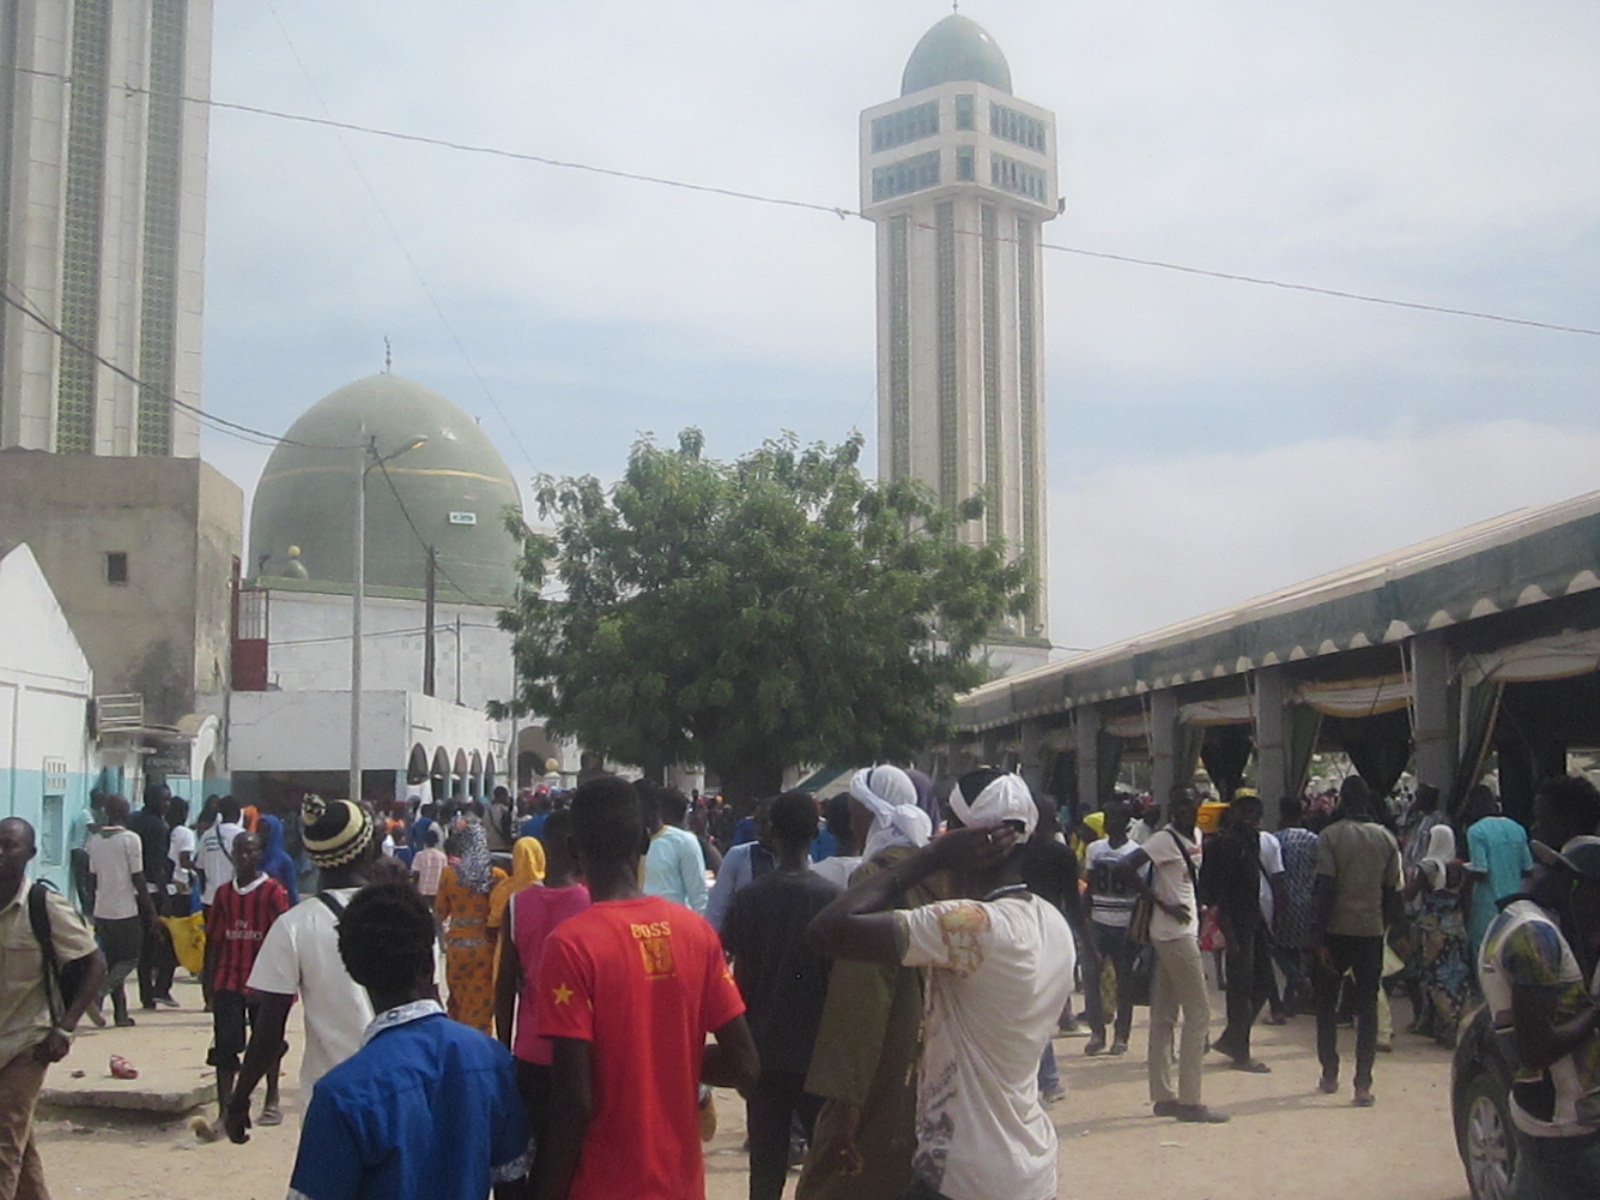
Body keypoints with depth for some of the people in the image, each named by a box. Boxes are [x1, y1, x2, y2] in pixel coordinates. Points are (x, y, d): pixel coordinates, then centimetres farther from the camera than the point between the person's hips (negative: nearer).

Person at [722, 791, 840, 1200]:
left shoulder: (749, 899, -3)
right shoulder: (831, 898, -8)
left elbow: (740, 978, 0)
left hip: (764, 1049, 2)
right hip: (817, 1050, -2)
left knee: (766, 1165, 7)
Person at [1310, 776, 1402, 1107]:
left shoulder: (1331, 836, -7)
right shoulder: (1387, 839, 4)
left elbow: (1326, 888, -12)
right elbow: (1393, 890, 5)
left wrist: (1319, 937, -11)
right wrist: (1383, 925, 16)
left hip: (1336, 930, -2)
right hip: (1371, 931, 2)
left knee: (1327, 1004, 14)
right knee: (1367, 1006, 4)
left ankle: (1329, 1076, 20)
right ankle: (1363, 1084, -4)